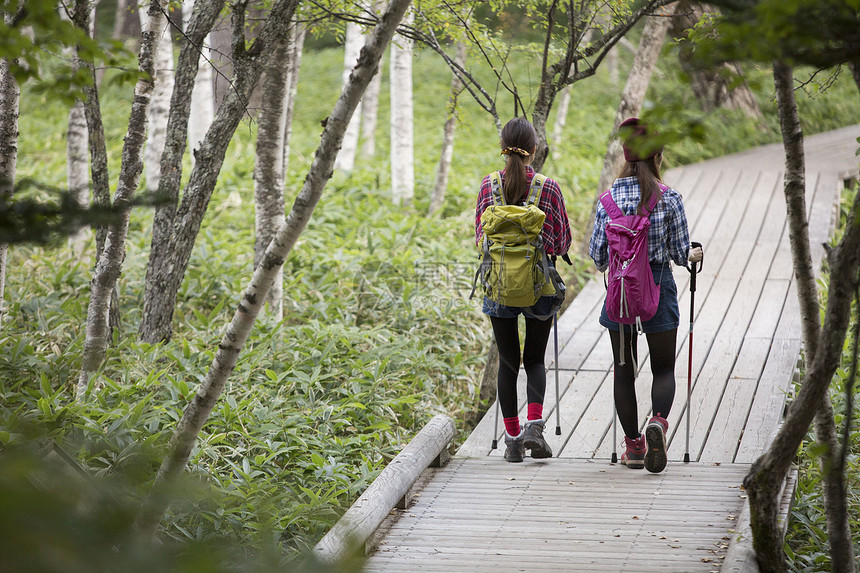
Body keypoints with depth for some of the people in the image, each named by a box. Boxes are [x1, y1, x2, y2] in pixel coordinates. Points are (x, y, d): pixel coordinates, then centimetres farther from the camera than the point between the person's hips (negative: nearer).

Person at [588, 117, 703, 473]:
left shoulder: (609, 198, -3)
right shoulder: (669, 198, -9)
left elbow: (597, 254, -1)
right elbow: (680, 253, -4)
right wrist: (692, 256, 19)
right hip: (659, 287, -1)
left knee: (624, 370, 11)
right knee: (663, 367, 10)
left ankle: (633, 446, 14)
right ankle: (659, 421, -18)